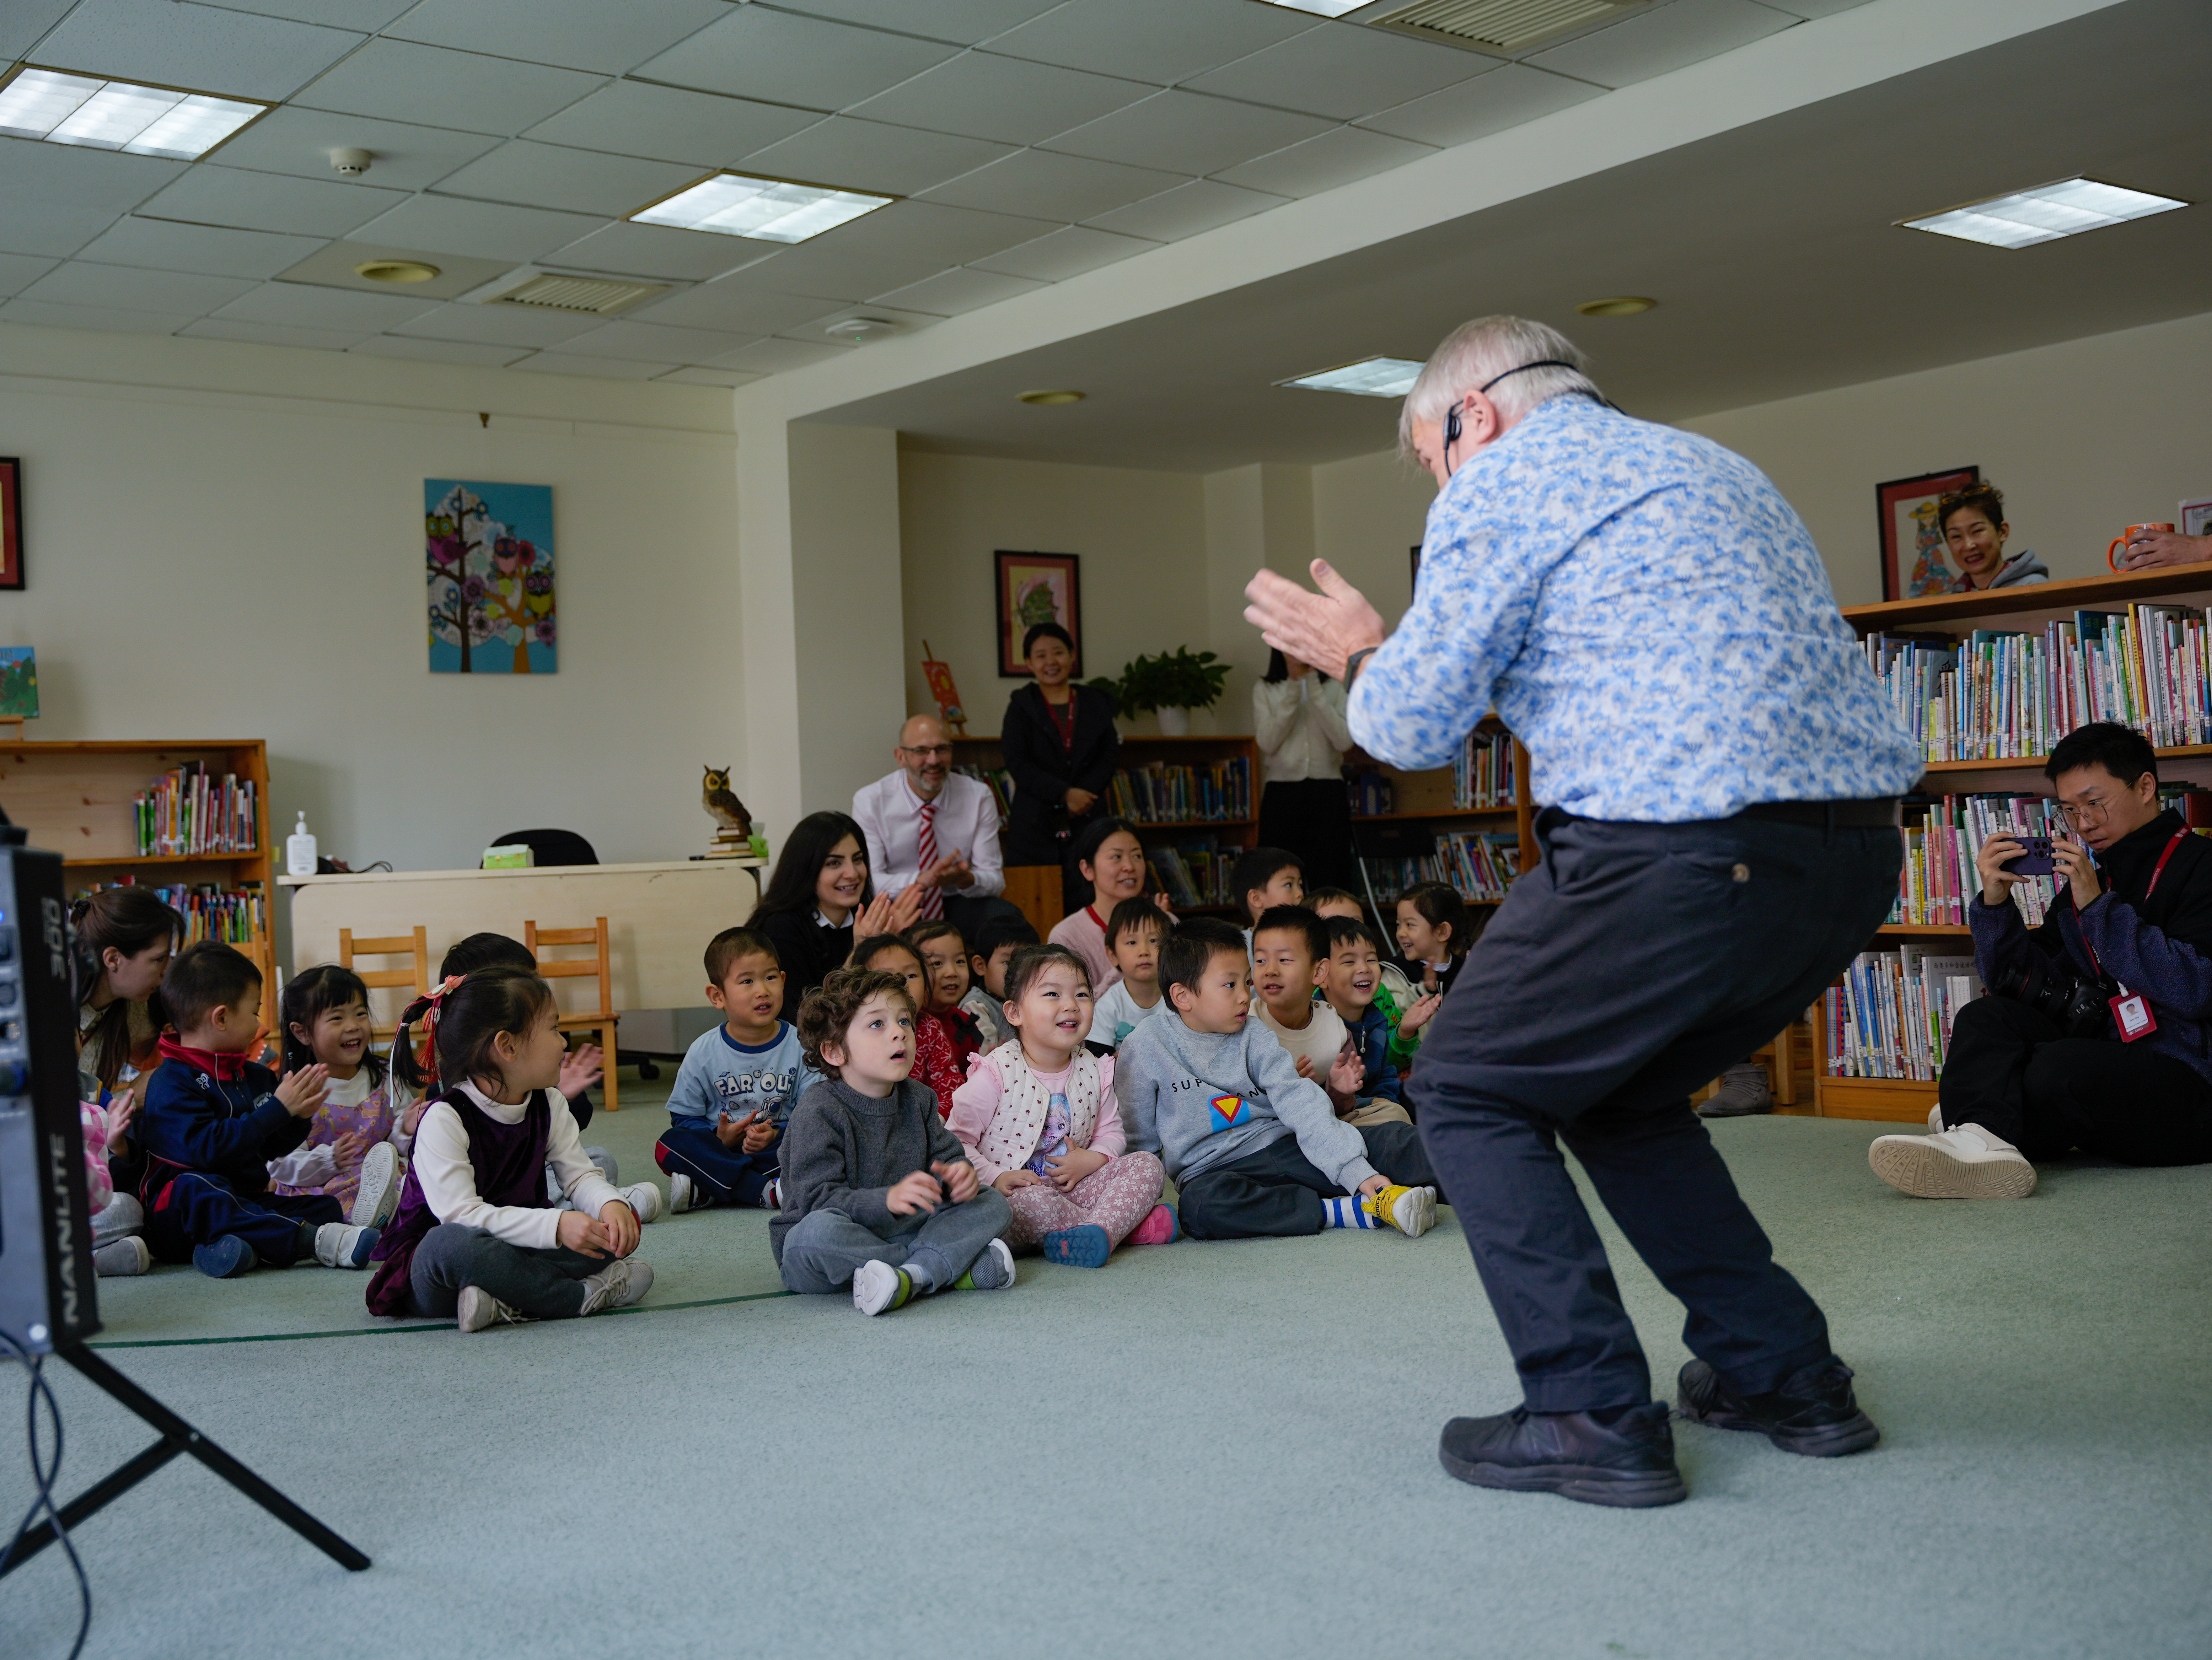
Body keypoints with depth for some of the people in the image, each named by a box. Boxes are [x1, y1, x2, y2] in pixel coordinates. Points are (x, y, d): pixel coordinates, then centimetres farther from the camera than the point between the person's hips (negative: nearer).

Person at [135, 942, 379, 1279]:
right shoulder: (171, 1083, -11)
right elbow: (206, 1149, -25)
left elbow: (274, 1148, 22)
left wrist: (298, 1118, 1)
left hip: (246, 1202, 8)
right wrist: (278, 1109, -20)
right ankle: (315, 1240, -45)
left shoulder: (255, 1077, 16)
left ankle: (238, 1245, -38)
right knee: (197, 1188, -39)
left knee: (327, 1207, -9)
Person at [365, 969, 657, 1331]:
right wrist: (555, 1225, -39)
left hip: (519, 1250, 6)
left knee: (621, 1225, -12)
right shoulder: (443, 1120, -19)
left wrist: (610, 1204, -26)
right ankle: (587, 1295, -27)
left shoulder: (550, 1104, 3)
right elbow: (460, 1213, -29)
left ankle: (505, 1304, -27)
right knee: (453, 1242, -41)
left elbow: (580, 1175, -1)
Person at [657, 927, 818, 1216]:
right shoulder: (704, 1052, 1)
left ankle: (705, 1193, -32)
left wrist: (777, 1135, -23)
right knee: (669, 1145, -26)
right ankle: (765, 1192, -33)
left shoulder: (799, 1045, -1)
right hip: (719, 1150, 1)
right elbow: (684, 1118, 3)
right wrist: (719, 1138, -16)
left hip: (779, 1149, -1)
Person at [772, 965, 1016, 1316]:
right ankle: (956, 1267, -30)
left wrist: (959, 1174, -17)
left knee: (992, 1204, -3)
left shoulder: (918, 1099, 7)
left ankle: (914, 1275, -28)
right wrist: (887, 1199, -39)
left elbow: (947, 1153, 10)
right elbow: (817, 1199, -23)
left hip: (902, 1230, 6)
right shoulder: (817, 1112, -15)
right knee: (817, 1232, -41)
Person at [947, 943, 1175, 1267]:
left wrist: (1089, 1160, -7)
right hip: (1013, 1193, -6)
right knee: (1032, 1201, -39)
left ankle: (1099, 1231, -35)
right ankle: (1132, 1227, -23)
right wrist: (995, 1178, -23)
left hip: (1072, 1188, 6)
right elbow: (956, 1140, -9)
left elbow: (1111, 1132, 15)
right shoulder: (998, 1073, -10)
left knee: (1147, 1165, -9)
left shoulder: (1093, 1070, 5)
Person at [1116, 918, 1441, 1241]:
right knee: (1199, 1205, -40)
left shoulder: (1254, 1037, 5)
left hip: (1283, 1148, 3)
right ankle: (1354, 1212, -37)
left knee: (1394, 1139, -14)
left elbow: (1300, 1104, -5)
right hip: (1212, 1170, -3)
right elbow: (1138, 1140, 4)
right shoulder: (1146, 1048, -3)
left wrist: (1358, 1172, -15)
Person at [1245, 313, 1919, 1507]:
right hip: (1856, 852, 9)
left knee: (1471, 1093, 9)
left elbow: (1416, 726, -2)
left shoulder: (1505, 479, 1)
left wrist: (1360, 657, 20)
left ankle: (1593, 1417, 4)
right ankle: (1783, 1374, 26)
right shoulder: (1711, 467, 27)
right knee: (1620, 1092, 27)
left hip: (1683, 853, -9)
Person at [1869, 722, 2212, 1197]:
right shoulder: (2088, 876, 18)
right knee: (1985, 1017, -15)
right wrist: (1995, 902, -3)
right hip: (2110, 1060, 7)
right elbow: (2023, 984, 14)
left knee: (2056, 1068, -35)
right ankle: (1981, 1139, -41)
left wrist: (2098, 907, -16)